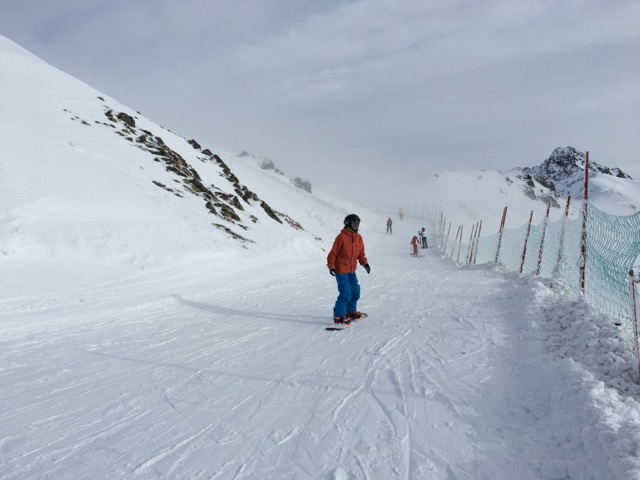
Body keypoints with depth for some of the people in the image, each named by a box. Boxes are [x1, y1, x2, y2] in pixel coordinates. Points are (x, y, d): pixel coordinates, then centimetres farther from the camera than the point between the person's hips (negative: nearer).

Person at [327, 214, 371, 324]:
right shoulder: (342, 237, -15)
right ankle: (338, 316, 2)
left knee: (355, 292, 14)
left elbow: (361, 253, 14)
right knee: (345, 294, -11)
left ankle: (351, 312, 33)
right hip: (341, 270, -8)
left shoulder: (358, 237, 6)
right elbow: (333, 253, -12)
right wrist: (331, 266, -14)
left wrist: (365, 263, 1)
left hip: (351, 270, 8)